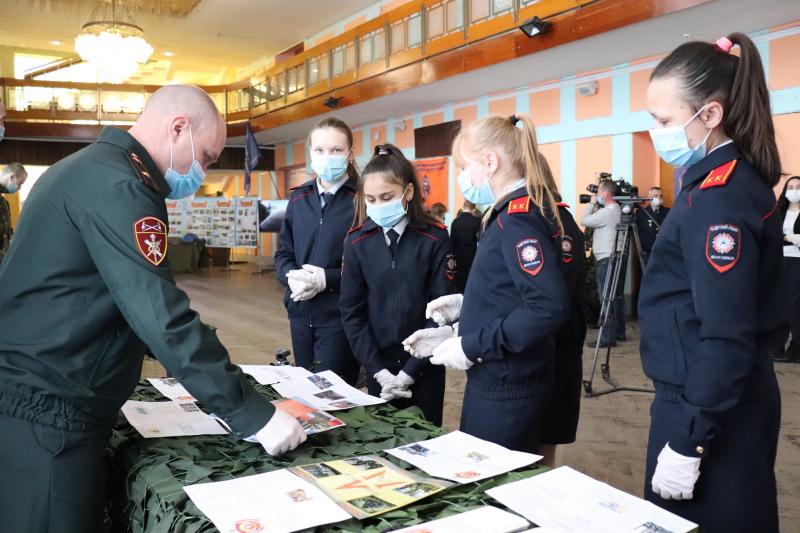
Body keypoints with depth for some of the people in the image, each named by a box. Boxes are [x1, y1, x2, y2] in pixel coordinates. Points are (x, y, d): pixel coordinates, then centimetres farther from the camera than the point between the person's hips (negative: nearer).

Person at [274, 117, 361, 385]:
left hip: (340, 315, -6)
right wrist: (291, 275, -9)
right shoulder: (299, 198, 10)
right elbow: (283, 252, 12)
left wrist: (328, 279, -20)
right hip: (300, 313, 6)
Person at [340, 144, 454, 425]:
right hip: (378, 365, 2)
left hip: (425, 366, -2)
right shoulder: (356, 242, -4)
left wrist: (409, 371, -13)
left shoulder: (435, 239, -10)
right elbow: (351, 311, -3)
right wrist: (377, 369, -10)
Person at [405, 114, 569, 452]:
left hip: (506, 392, -9)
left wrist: (472, 345, -22)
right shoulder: (512, 213, 11)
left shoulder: (519, 219, -19)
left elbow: (549, 307, -29)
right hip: (495, 381, 9)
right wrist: (465, 303, 8)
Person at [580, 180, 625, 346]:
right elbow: (594, 221, 15)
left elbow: (584, 221, -16)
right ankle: (619, 332, 21)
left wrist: (591, 204, -4)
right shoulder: (617, 210, 14)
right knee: (616, 297, 14)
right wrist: (595, 205, 9)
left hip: (606, 260, -10)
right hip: (615, 258, 10)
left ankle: (607, 337, -6)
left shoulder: (607, 212, -17)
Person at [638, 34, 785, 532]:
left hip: (713, 410, -9)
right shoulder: (730, 184, 8)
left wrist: (687, 442, -19)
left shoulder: (719, 200, -21)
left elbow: (725, 339, -24)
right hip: (727, 400, 9)